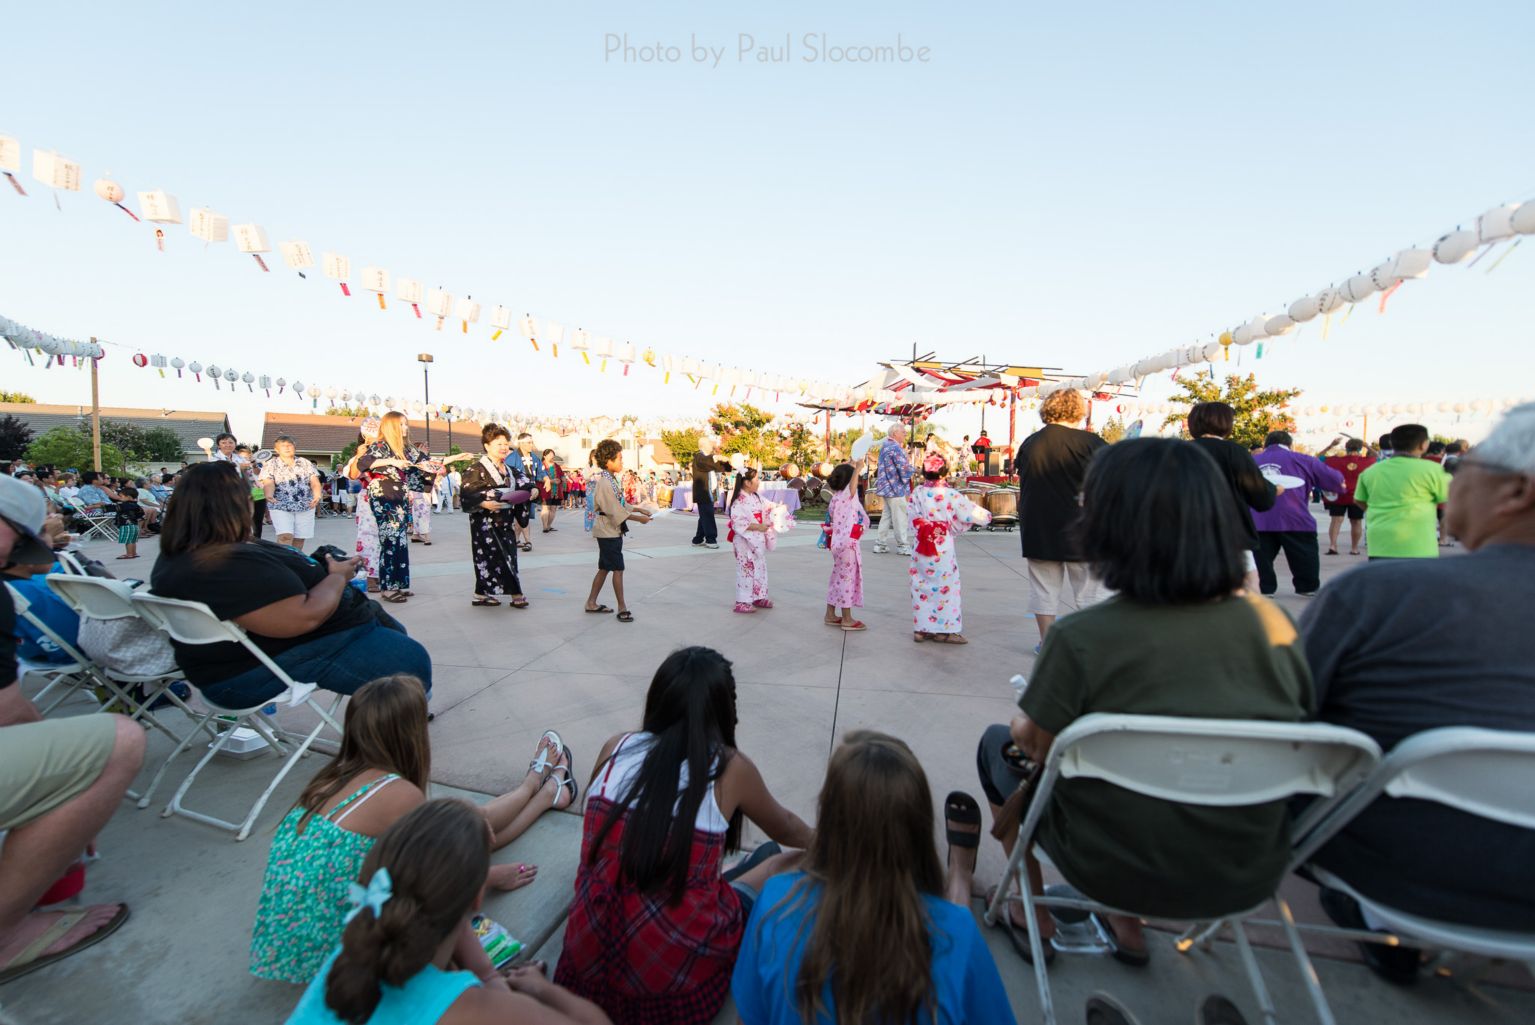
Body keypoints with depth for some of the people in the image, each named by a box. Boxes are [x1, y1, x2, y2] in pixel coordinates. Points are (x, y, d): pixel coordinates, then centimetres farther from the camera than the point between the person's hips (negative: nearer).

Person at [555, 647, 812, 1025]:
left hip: (589, 963, 3)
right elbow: (787, 830, 11)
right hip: (678, 978, -3)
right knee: (788, 866, 13)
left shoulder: (614, 748, -3)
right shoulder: (731, 768, -10)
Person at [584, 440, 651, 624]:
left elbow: (621, 504, 18)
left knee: (604, 568, 15)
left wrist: (639, 510, 10)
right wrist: (638, 518, -17)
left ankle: (591, 603, 24)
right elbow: (615, 510, -22)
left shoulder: (611, 480, 12)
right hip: (608, 531, -10)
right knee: (618, 568, -6)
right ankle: (622, 608, 1)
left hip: (613, 531, 10)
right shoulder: (604, 483, -20)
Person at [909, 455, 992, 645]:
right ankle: (944, 630, 9)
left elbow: (914, 520, 2)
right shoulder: (949, 494, -11)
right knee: (944, 587, 5)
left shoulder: (917, 493, -1)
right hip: (942, 549, -3)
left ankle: (920, 628, 15)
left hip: (921, 548, 4)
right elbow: (969, 511, -2)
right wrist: (986, 516, 16)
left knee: (921, 587, 10)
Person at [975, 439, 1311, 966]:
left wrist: (1027, 719, 9)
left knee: (997, 744, 19)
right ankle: (1127, 926, 38)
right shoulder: (1272, 622, -12)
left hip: (1120, 869, -4)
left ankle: (1034, 918, 33)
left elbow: (1033, 745, -14)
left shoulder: (1081, 636, -26)